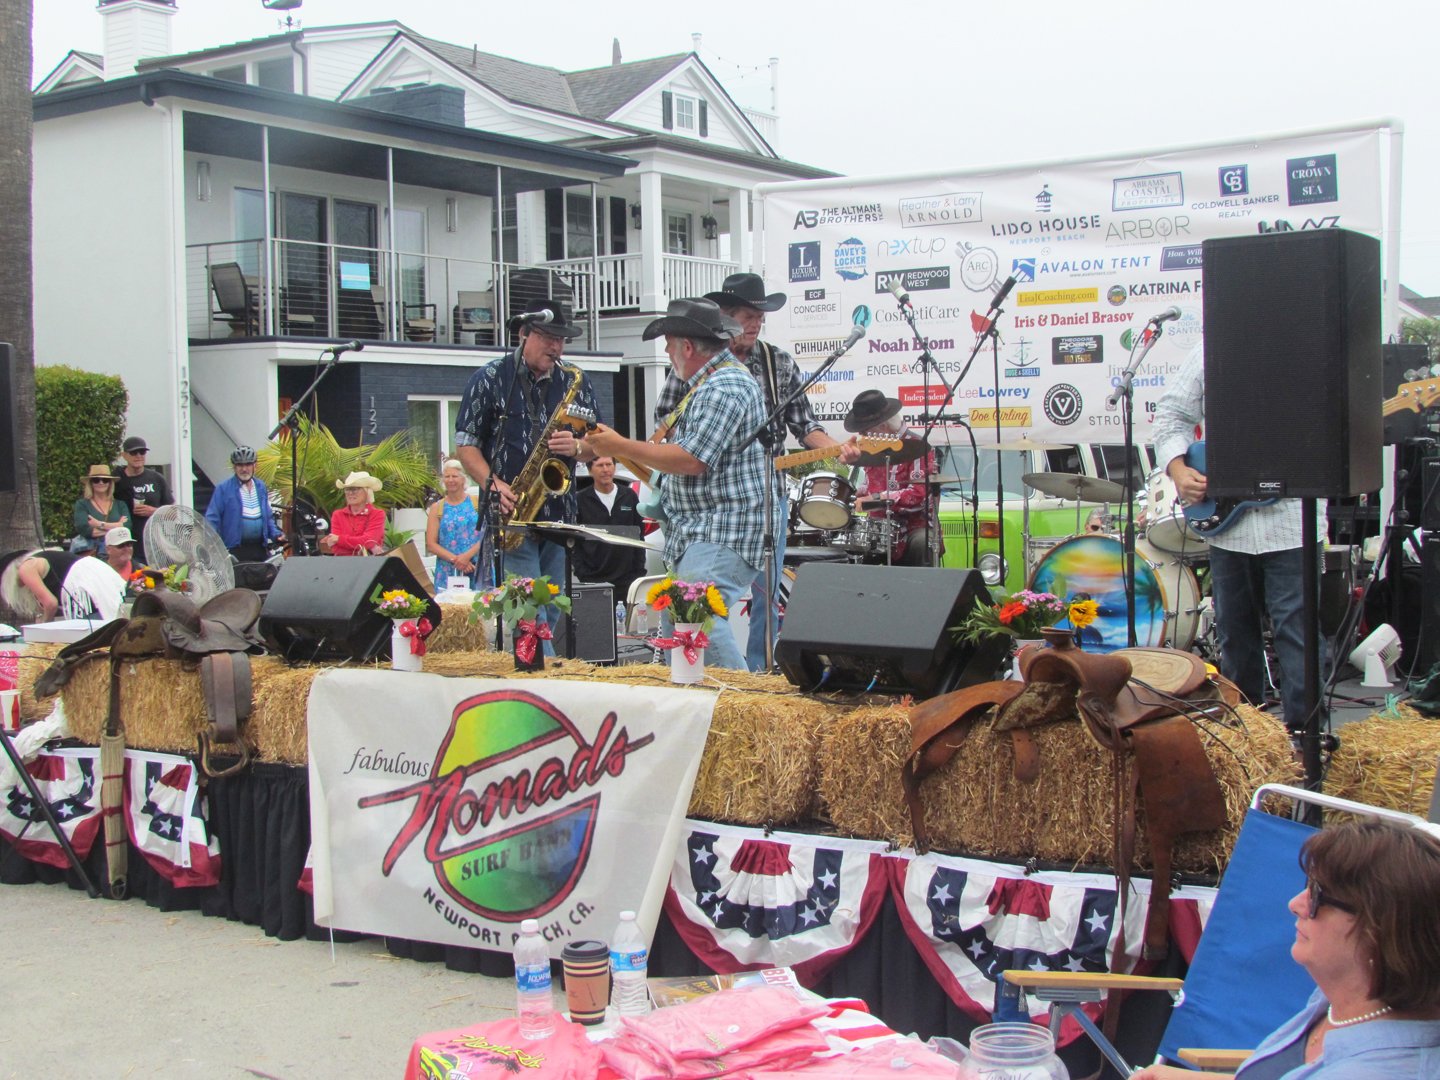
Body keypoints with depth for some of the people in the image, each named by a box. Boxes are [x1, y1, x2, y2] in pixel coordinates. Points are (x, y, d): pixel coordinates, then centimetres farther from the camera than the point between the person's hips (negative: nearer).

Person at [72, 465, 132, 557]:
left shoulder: (120, 505, 16)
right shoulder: (82, 504, 10)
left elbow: (127, 527, -1)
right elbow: (83, 529, -7)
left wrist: (100, 524, -6)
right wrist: (116, 526, -4)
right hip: (90, 551, -1)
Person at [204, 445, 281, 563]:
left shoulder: (260, 486, 15)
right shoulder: (223, 488, -3)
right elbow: (212, 518, -6)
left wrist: (276, 535, 8)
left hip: (259, 549, 6)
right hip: (234, 549, -6)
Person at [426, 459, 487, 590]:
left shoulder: (478, 503, 7)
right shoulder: (437, 508, 9)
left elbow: (487, 534, -1)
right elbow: (431, 544, 3)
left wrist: (467, 556, -13)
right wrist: (455, 559, -10)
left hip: (477, 570, -1)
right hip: (448, 572, 1)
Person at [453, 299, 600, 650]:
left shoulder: (575, 382, 11)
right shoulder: (491, 378, 1)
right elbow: (465, 444, 1)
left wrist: (576, 447, -11)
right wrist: (492, 484, -15)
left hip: (560, 515, 4)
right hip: (511, 515, -4)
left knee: (550, 611, 8)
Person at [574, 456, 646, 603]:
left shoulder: (630, 496, 10)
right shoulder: (581, 500, 2)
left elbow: (639, 536, 12)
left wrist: (640, 572, 5)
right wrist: (581, 574, -5)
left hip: (627, 579, 2)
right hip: (593, 579, -2)